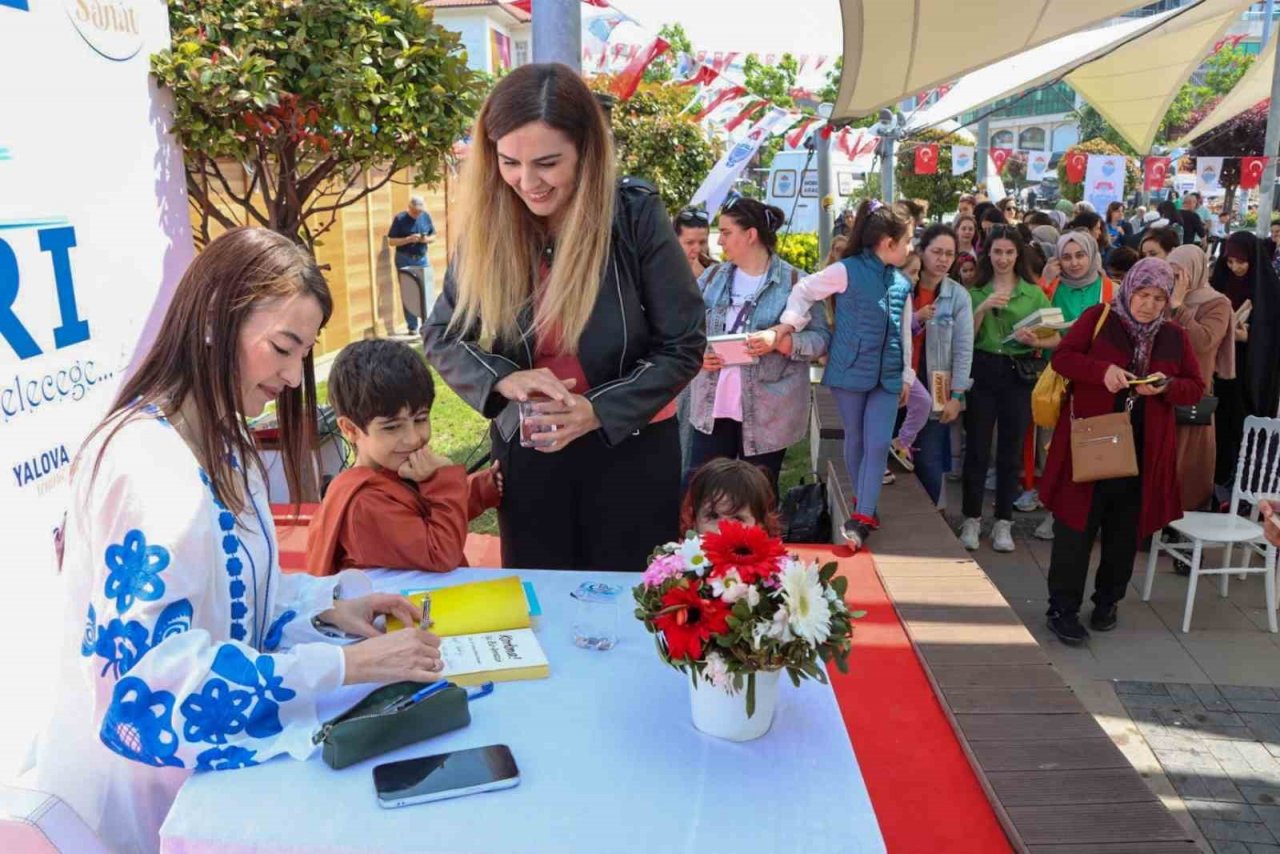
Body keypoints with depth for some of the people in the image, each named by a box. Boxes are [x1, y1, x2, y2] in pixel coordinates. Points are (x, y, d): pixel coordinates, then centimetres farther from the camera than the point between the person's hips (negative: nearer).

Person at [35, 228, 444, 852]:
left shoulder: (219, 443, 5)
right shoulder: (145, 461, -26)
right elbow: (152, 666, -30)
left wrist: (327, 609, -3)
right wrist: (349, 664, -29)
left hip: (197, 737, 9)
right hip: (145, 782, -8)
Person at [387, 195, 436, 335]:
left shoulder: (426, 216, 3)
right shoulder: (400, 219, -8)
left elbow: (433, 236, 11)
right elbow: (391, 241, -9)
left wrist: (427, 239, -12)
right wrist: (408, 239, -23)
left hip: (422, 259, 3)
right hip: (405, 260, -3)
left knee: (427, 292, 3)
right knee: (408, 294, 2)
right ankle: (412, 326, 8)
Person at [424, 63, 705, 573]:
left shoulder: (636, 214, -15)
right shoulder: (486, 224, -8)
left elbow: (682, 346, -11)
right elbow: (442, 337, -1)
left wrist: (599, 412, -23)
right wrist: (503, 380, -21)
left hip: (631, 448, -2)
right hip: (526, 453, 2)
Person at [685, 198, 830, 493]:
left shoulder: (793, 282, -6)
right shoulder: (712, 277, 7)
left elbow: (821, 337, -7)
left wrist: (779, 340, -24)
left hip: (767, 412, -3)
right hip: (712, 406, 4)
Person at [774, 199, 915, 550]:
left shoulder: (902, 283, 9)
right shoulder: (847, 271, -9)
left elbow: (905, 333, 15)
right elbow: (803, 291, -10)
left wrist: (906, 375, 15)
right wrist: (785, 329, -21)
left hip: (887, 376, 4)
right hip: (850, 371, -4)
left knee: (879, 444, -5)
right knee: (855, 440, 9)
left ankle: (862, 516, -2)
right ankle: (863, 504, 27)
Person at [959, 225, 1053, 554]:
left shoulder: (1034, 293, 5)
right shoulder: (976, 291, 6)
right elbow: (966, 338, -1)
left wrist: (1036, 341, -18)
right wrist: (983, 308, -14)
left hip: (1019, 374, 0)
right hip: (982, 371, 0)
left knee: (1011, 450, 5)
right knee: (977, 447, 1)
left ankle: (1003, 522, 14)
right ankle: (972, 519, 11)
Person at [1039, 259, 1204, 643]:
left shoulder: (1174, 336, 8)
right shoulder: (1098, 317, -2)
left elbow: (1196, 388, 9)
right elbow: (1062, 357, -7)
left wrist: (1168, 385, -12)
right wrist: (1102, 371, -23)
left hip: (1144, 450, 4)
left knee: (1125, 531, 11)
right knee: (1077, 526, -2)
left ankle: (1107, 603, 28)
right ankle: (1062, 608, 7)